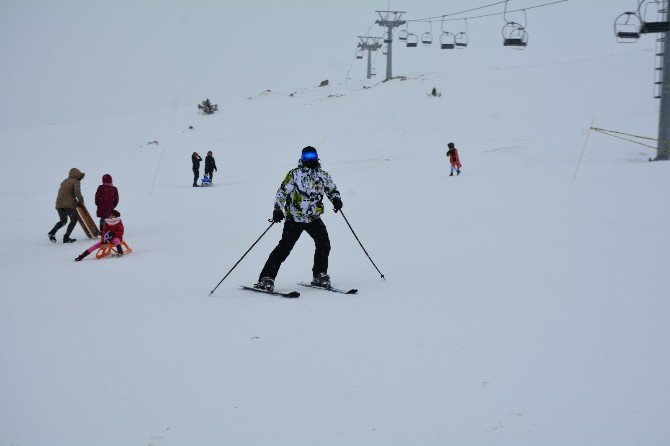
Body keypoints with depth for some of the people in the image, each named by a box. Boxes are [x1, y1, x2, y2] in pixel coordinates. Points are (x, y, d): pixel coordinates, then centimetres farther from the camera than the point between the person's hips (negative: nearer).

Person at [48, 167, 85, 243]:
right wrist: (81, 200, -1)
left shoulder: (64, 181, 23)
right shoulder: (75, 182, 0)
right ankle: (66, 238, 1)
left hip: (59, 204, 7)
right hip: (69, 204, -7)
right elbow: (77, 191, -16)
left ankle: (52, 232, -3)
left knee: (63, 221, 22)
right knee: (74, 220, 9)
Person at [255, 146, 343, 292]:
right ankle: (267, 278, -5)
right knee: (284, 247, -10)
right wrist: (278, 209, -18)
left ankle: (320, 275, 6)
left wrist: (336, 199, -2)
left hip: (314, 218, 3)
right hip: (294, 218, -3)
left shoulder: (323, 176, 7)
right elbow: (282, 192, -5)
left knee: (324, 244, -12)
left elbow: (332, 189, 20)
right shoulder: (294, 174, -4)